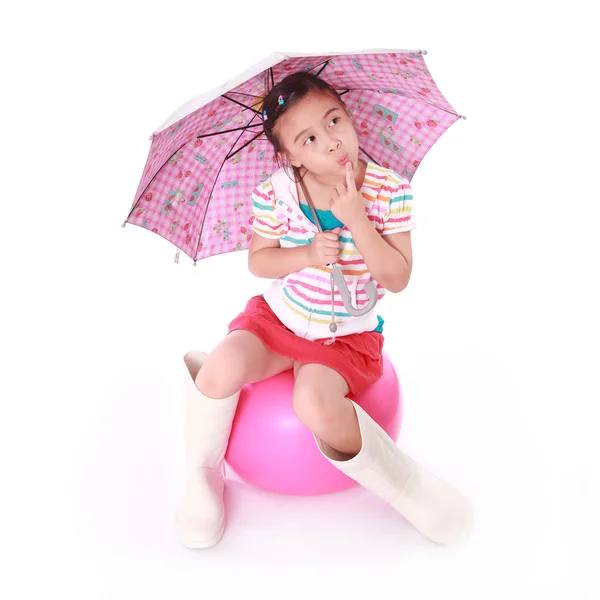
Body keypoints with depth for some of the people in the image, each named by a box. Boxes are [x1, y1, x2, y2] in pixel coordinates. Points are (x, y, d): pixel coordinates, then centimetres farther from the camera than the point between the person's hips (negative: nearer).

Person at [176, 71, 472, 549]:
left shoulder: (390, 190, -12)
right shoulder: (276, 192, -10)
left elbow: (398, 279, -14)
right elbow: (258, 260, 1)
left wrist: (355, 218, -26)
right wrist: (307, 255, -18)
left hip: (348, 335, -2)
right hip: (277, 315, 2)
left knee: (316, 406, -30)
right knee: (220, 371, -24)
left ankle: (408, 485, -5)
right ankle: (203, 477, 5)